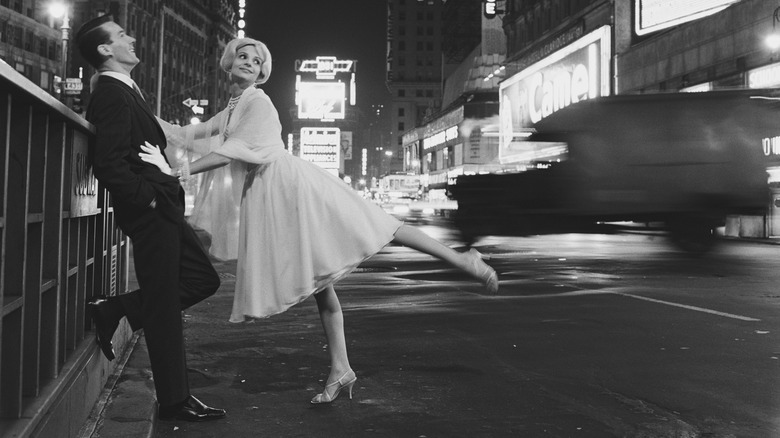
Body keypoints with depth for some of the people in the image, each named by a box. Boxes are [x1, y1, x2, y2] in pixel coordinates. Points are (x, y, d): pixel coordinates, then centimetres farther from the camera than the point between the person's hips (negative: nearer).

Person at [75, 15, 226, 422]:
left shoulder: (122, 91, 17)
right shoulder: (112, 95, -14)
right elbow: (110, 165, -24)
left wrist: (165, 193, 13)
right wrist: (148, 198, -16)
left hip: (163, 209, 10)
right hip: (148, 212, -10)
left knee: (203, 278, 15)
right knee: (163, 307, -1)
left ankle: (113, 310, 18)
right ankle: (174, 401, 11)